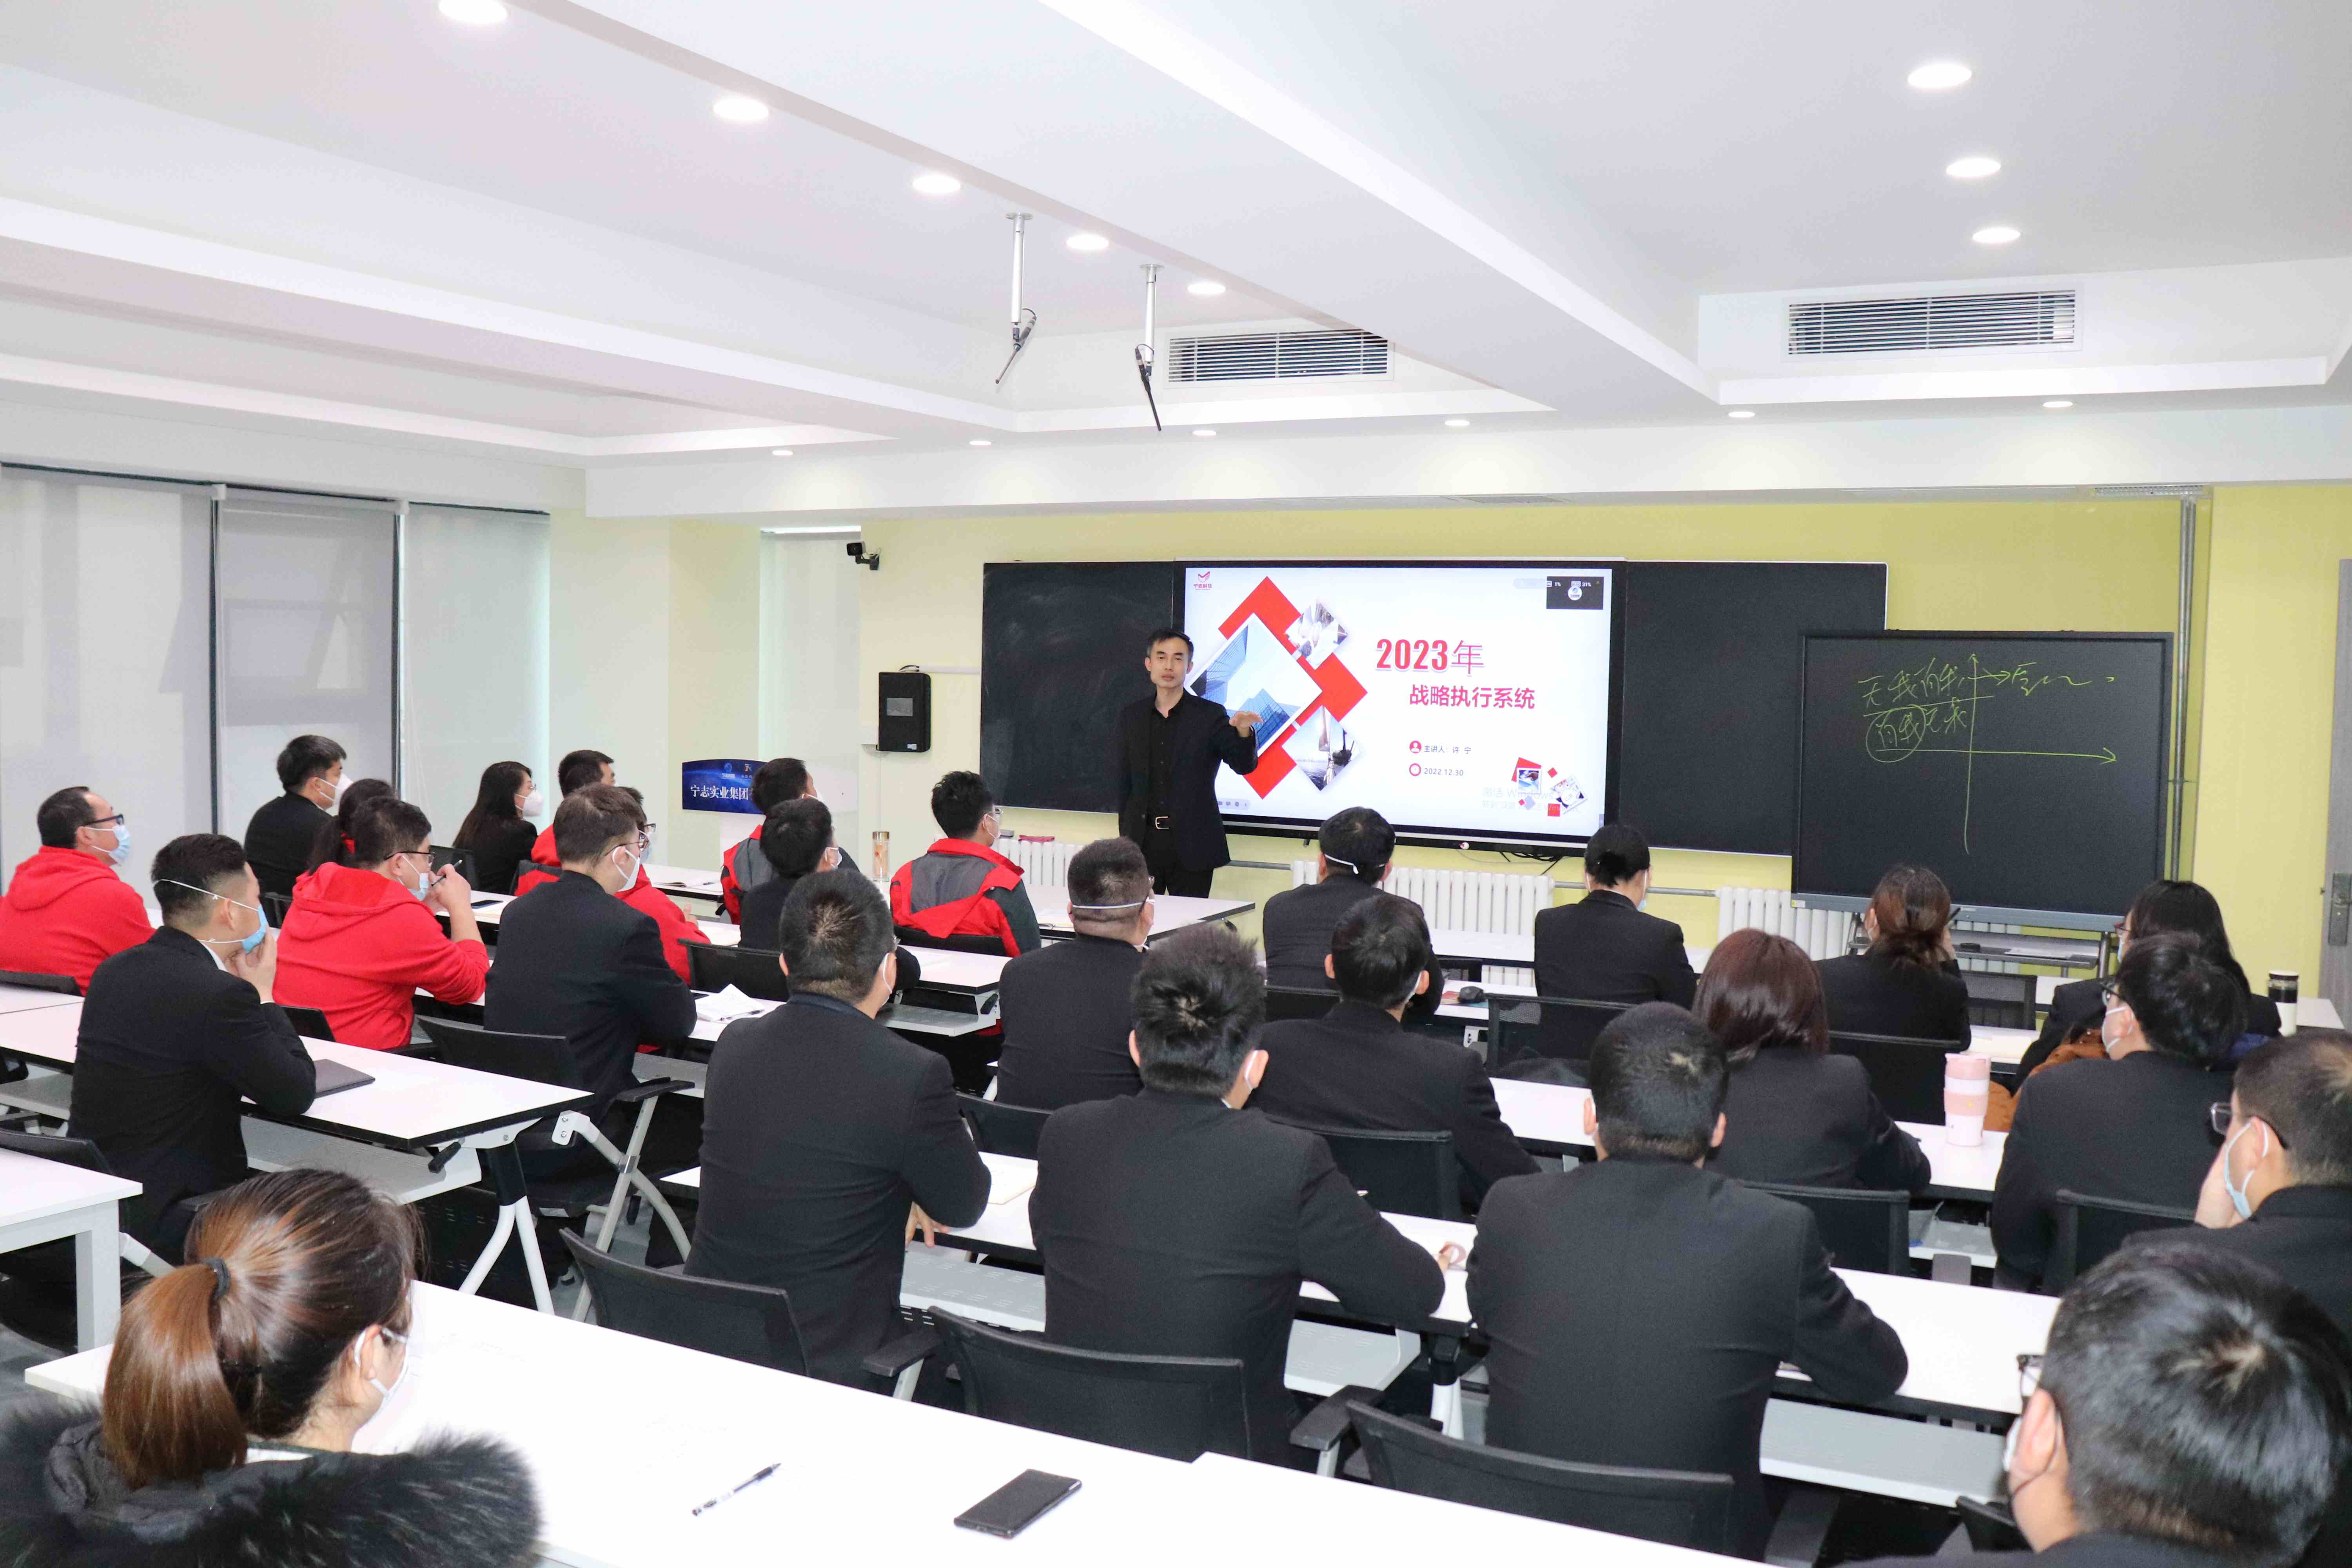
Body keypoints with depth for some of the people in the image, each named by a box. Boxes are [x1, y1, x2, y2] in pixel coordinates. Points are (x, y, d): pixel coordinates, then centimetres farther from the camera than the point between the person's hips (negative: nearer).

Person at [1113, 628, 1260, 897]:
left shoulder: (1210, 715, 0)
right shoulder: (1131, 716, 9)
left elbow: (1244, 765, -11)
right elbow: (1123, 784, 13)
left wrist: (1243, 732, -32)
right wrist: (1125, 841, 11)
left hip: (1191, 846, -2)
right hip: (1143, 842, 3)